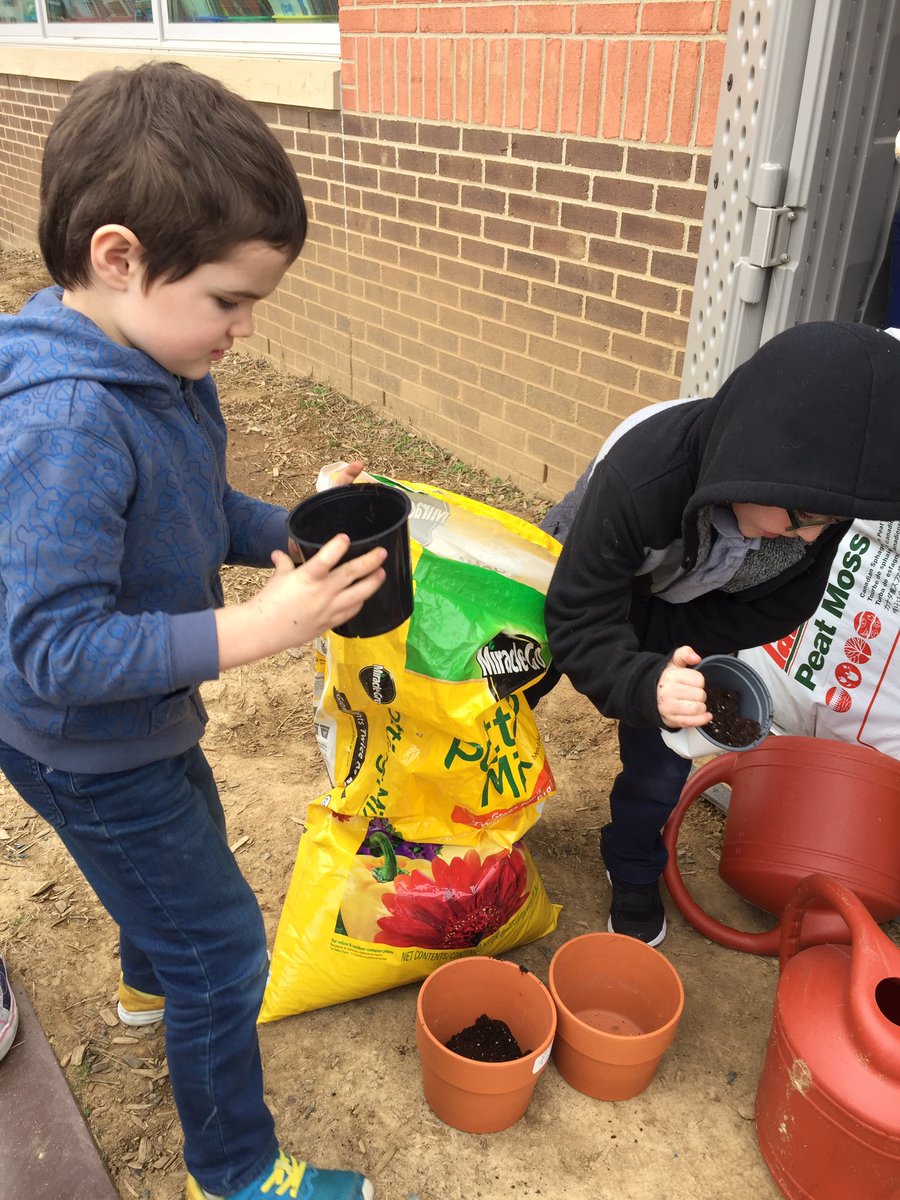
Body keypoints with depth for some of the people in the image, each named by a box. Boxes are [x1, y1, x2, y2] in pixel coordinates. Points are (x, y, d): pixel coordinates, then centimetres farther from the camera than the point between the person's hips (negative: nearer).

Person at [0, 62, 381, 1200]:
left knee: (178, 862, 35)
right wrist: (254, 628, -36)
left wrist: (294, 532, -10)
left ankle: (148, 982, 68)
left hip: (140, 725, 9)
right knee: (224, 954, 7)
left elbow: (196, 512, 7)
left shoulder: (157, 368, -6)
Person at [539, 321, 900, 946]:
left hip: (680, 620, 3)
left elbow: (777, 608, -19)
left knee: (663, 760, 3)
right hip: (582, 582, -2)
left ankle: (634, 870, 33)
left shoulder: (819, 497, -31)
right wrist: (646, 684, -60)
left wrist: (650, 635, -27)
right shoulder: (640, 473, -46)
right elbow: (581, 621, -40)